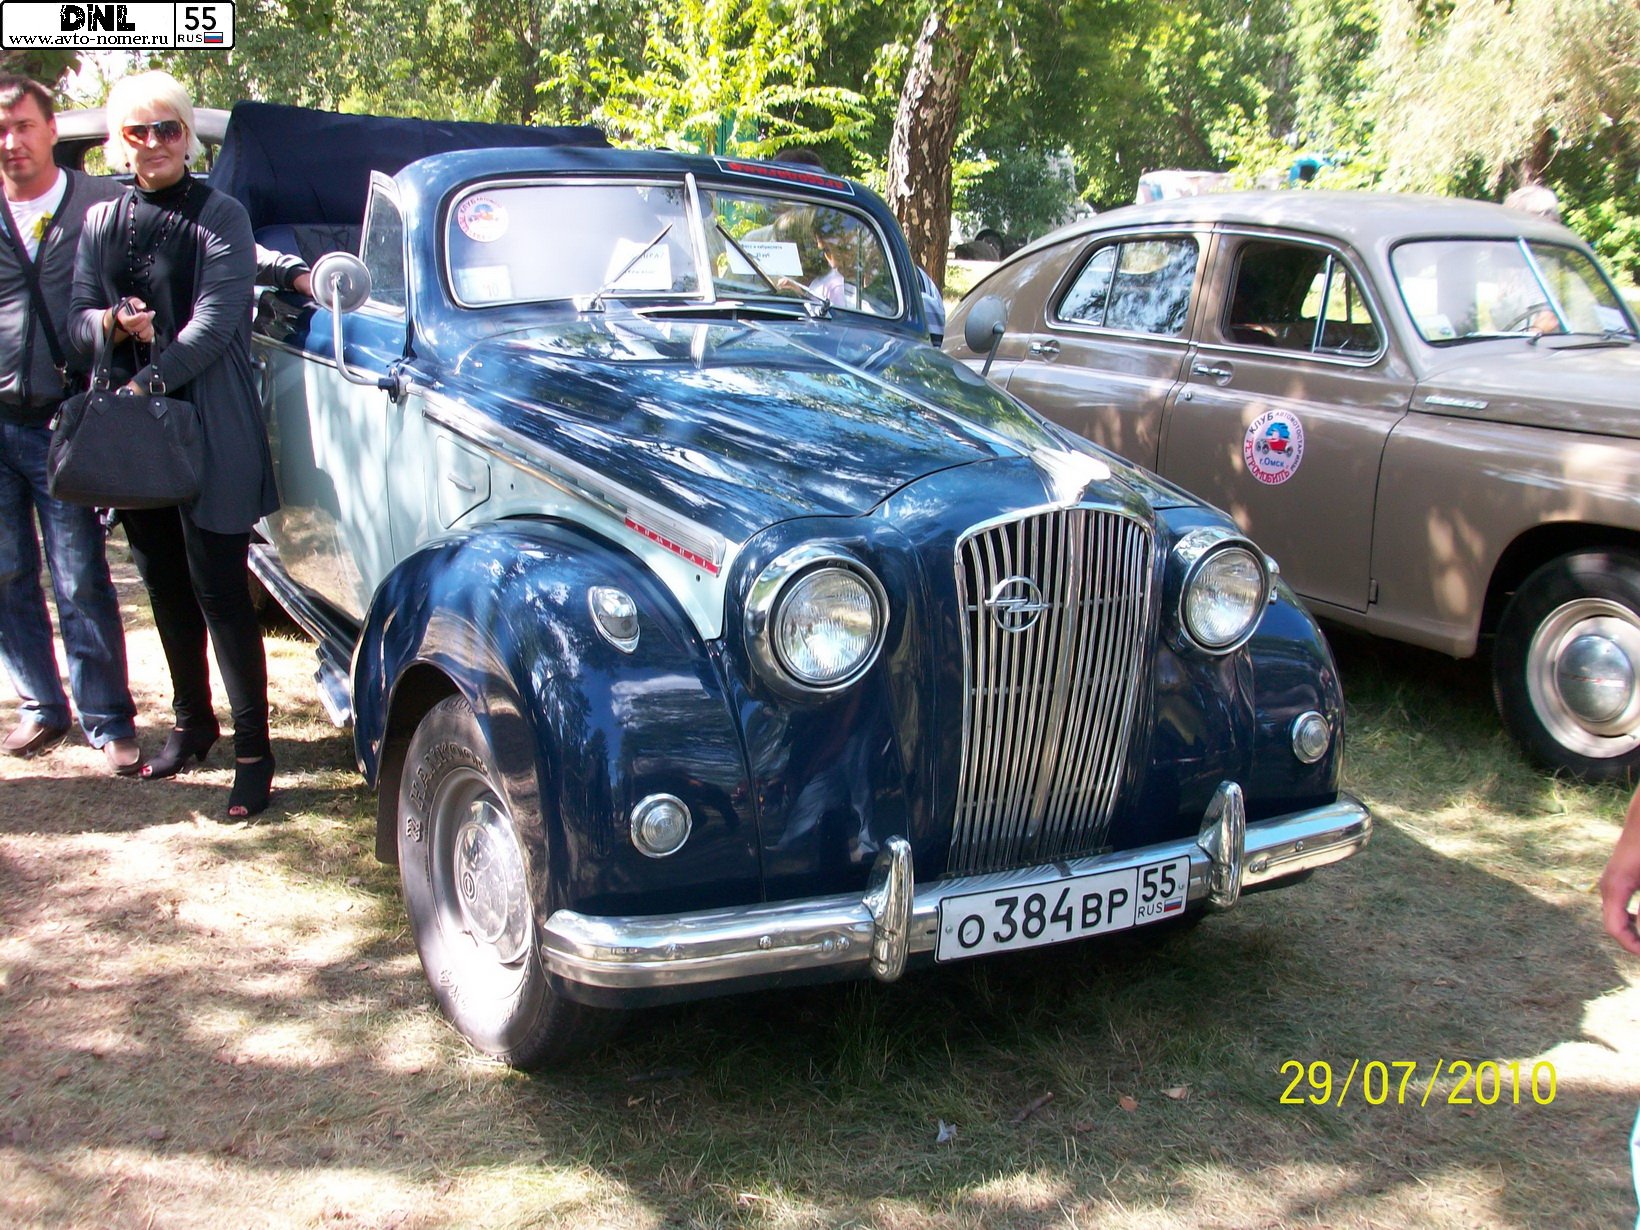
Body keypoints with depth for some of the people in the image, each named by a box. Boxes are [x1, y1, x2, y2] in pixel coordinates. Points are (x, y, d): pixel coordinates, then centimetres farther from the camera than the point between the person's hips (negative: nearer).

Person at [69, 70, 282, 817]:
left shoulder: (220, 216, -3)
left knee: (220, 593, -5)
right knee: (166, 590, 14)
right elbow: (78, 318, 10)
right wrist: (112, 325, -12)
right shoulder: (101, 223, 12)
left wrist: (148, 382, -19)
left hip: (209, 435, -5)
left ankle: (252, 751, 2)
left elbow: (216, 321, -13)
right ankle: (192, 721, 31)